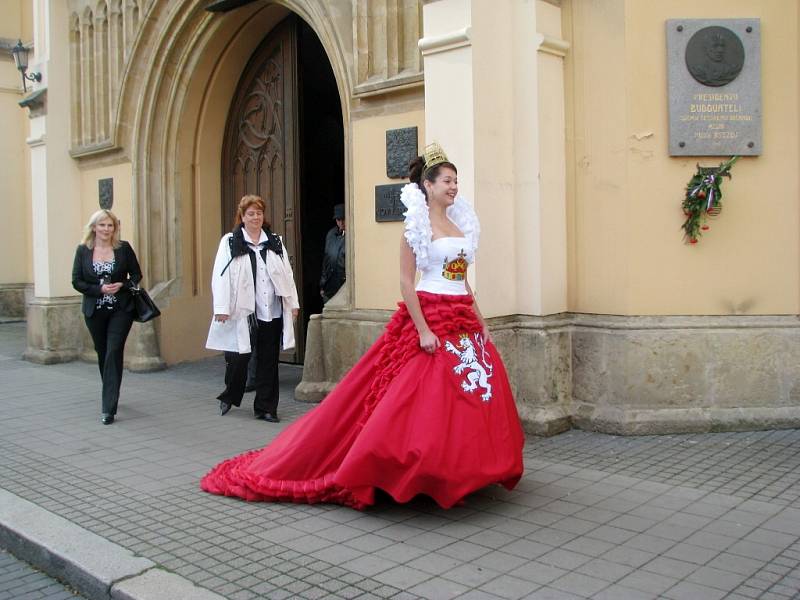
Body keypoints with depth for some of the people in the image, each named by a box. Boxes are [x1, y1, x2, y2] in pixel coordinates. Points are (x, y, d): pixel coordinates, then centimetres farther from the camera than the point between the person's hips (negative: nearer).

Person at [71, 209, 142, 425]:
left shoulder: (124, 248, -1)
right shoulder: (83, 250, 1)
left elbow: (136, 274, 5)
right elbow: (77, 281, 0)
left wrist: (122, 285, -14)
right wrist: (100, 289, -15)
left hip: (120, 310, -2)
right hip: (94, 311, 2)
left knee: (113, 354, -11)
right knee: (102, 353, 15)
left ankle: (109, 408, -12)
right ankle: (110, 397, 37)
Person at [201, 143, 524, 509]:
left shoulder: (460, 223, 15)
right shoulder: (417, 223, -6)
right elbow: (406, 282, -11)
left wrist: (481, 324, 13)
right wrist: (423, 330, -19)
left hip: (463, 321, 7)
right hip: (429, 317, -7)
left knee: (468, 400, 7)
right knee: (424, 401, -7)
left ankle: (454, 474, 20)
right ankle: (416, 475, 6)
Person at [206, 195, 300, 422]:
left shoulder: (275, 242, 13)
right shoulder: (230, 242, 1)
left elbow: (287, 274, 13)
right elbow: (221, 276, -5)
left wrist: (293, 303, 9)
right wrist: (222, 308, -11)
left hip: (272, 313, 3)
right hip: (243, 313, -3)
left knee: (268, 361, 7)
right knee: (237, 358, 0)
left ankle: (265, 407, 17)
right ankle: (229, 397, 27)